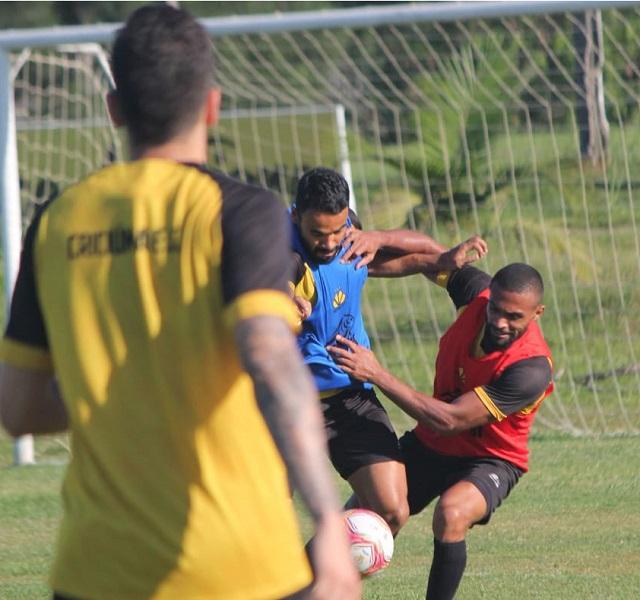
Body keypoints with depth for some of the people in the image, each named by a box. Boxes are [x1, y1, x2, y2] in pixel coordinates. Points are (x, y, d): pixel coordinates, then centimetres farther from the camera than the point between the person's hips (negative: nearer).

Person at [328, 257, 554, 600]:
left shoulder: (532, 369, -32)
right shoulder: (477, 295, -16)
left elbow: (448, 421, -32)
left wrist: (376, 374, -31)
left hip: (488, 461, -6)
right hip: (428, 444, 6)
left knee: (452, 513, -37)